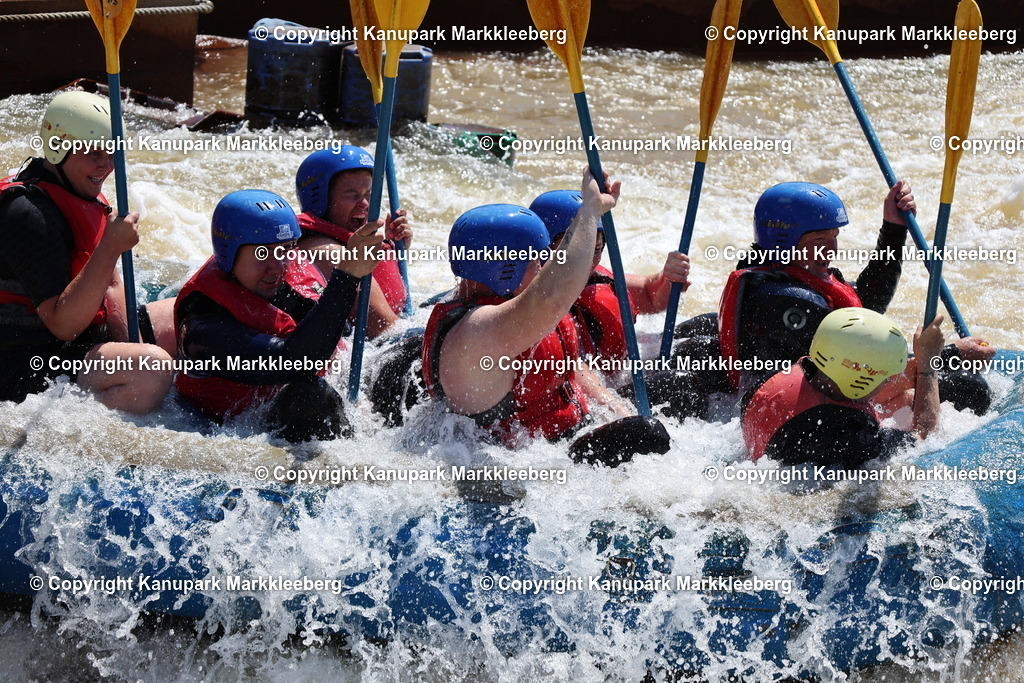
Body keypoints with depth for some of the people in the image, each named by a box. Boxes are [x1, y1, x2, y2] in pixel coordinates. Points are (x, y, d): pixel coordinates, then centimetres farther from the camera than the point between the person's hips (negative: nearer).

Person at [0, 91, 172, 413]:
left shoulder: (85, 198, 9)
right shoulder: (28, 213, -23)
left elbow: (110, 287, 11)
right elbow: (63, 325, -28)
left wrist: (126, 348, -5)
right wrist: (111, 248, -31)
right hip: (29, 370, -10)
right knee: (153, 370, -31)